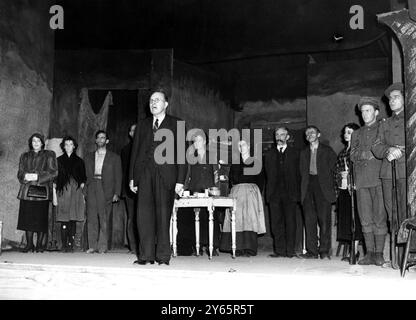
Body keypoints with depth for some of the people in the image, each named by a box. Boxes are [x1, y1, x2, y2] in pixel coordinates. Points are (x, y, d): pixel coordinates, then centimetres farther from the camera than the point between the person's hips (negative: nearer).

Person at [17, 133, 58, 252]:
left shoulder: (49, 155, 10)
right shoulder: (25, 156, 20)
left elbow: (53, 172, -1)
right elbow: (20, 173, 13)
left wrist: (37, 176, -12)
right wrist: (26, 176, -11)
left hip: (42, 190, -2)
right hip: (27, 191, 3)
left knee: (41, 218, -6)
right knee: (27, 218, -2)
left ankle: (39, 245, 1)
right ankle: (29, 244, 6)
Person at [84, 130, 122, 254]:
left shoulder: (114, 157, 12)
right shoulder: (89, 157, 20)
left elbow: (118, 177, 7)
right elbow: (86, 174, 16)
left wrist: (116, 193, -2)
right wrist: (84, 189, 4)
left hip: (106, 189, -2)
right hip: (92, 188, 3)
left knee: (104, 219, -6)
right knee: (91, 218, -1)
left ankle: (103, 246, -2)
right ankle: (92, 246, 2)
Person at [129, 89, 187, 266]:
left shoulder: (176, 124, 7)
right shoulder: (142, 125, 19)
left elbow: (181, 153, 2)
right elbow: (135, 151, 16)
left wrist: (180, 180, -6)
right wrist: (132, 177, 8)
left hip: (165, 176, -3)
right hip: (144, 175, 3)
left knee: (163, 215, -1)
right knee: (144, 214, -2)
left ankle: (163, 256, 7)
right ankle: (146, 255, 3)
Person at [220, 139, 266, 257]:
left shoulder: (255, 162, 9)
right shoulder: (235, 162, 17)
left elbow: (261, 179, 6)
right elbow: (231, 178, 15)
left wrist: (256, 191, -2)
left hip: (251, 192, -3)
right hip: (236, 192, 3)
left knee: (250, 218, -11)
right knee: (237, 219, -5)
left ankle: (249, 249, -11)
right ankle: (239, 248, -4)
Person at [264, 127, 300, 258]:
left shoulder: (294, 153, 9)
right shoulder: (269, 154, 16)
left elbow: (298, 174, 4)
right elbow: (267, 174, 13)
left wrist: (297, 192, -4)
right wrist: (268, 192, 3)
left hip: (290, 193, -2)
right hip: (274, 193, 2)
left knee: (290, 222, -3)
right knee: (276, 222, 0)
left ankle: (290, 250, 1)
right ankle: (279, 250, 5)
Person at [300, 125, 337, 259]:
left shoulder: (327, 150, 11)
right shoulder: (304, 153, 21)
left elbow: (332, 167, 6)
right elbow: (302, 172, 18)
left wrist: (329, 186, -1)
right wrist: (304, 186, 5)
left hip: (322, 187, -3)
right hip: (308, 188, 3)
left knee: (324, 219, -7)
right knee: (309, 219, -4)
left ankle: (324, 251, -4)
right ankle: (312, 251, -2)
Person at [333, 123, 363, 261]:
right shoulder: (342, 152, 20)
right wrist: (337, 189, 10)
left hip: (354, 188, -7)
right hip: (343, 188, 7)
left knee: (354, 219, -6)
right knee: (344, 219, 5)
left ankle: (354, 252, -4)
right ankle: (347, 250, 9)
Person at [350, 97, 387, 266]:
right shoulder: (357, 133, 24)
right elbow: (353, 155, 12)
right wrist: (366, 154, -5)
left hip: (378, 177, -4)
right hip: (361, 180, 4)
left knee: (379, 217, -7)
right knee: (366, 218, 0)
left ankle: (379, 253, -3)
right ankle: (369, 253, 4)